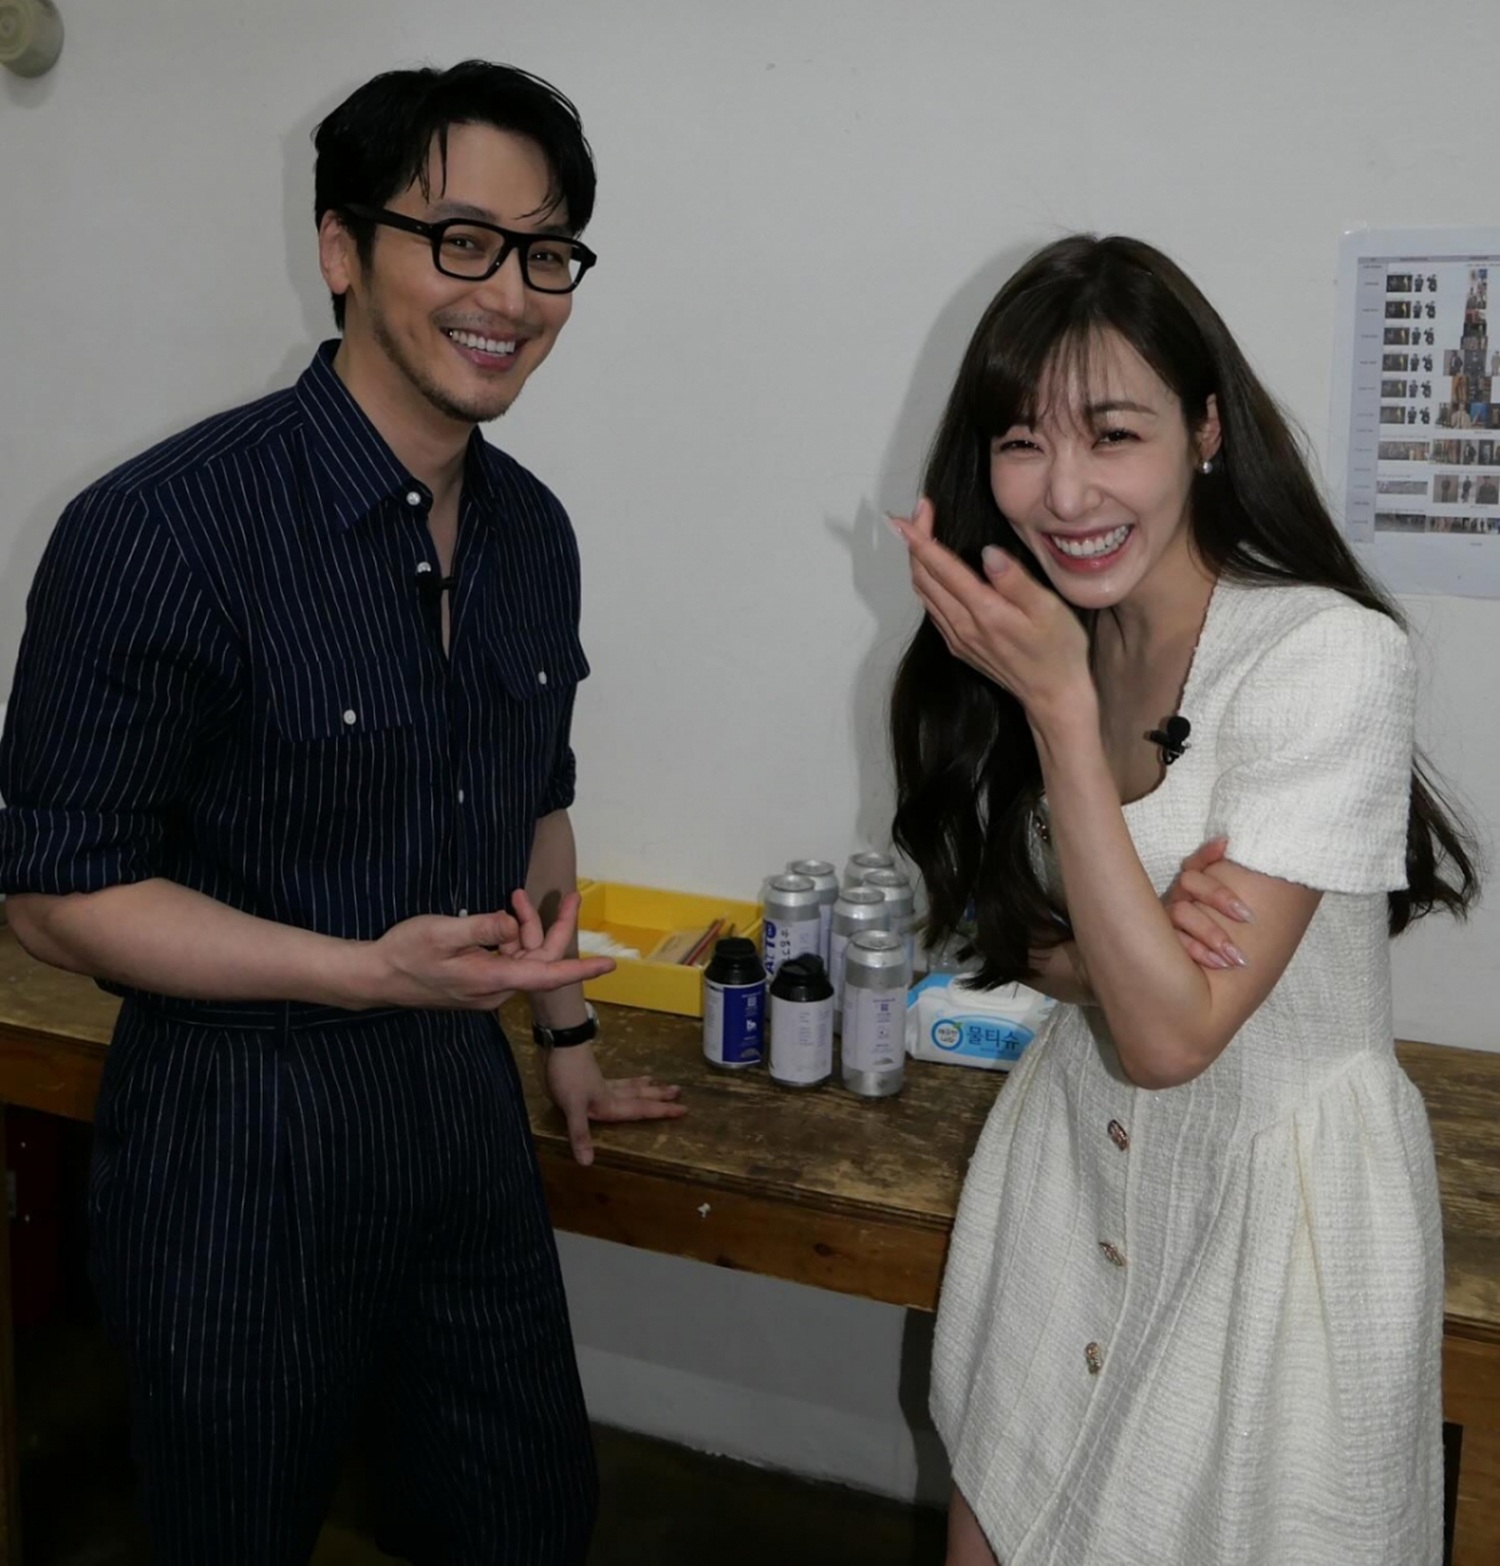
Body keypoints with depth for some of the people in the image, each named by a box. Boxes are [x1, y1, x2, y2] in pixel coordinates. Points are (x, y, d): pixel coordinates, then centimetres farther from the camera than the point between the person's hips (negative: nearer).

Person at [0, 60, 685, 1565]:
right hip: (240, 1142, -6)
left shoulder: (532, 532, 3)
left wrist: (566, 1032, 21)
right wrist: (375, 971, -26)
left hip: (467, 1111, 6)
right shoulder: (165, 530, -20)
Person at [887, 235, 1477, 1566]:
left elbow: (1170, 1031, -26)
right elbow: (1025, 936, 5)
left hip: (1279, 1194, -5)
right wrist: (1103, 947, -19)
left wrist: (1063, 706, -29)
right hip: (1075, 1153, 6)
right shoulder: (1026, 636, -4)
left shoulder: (1331, 657, -24)